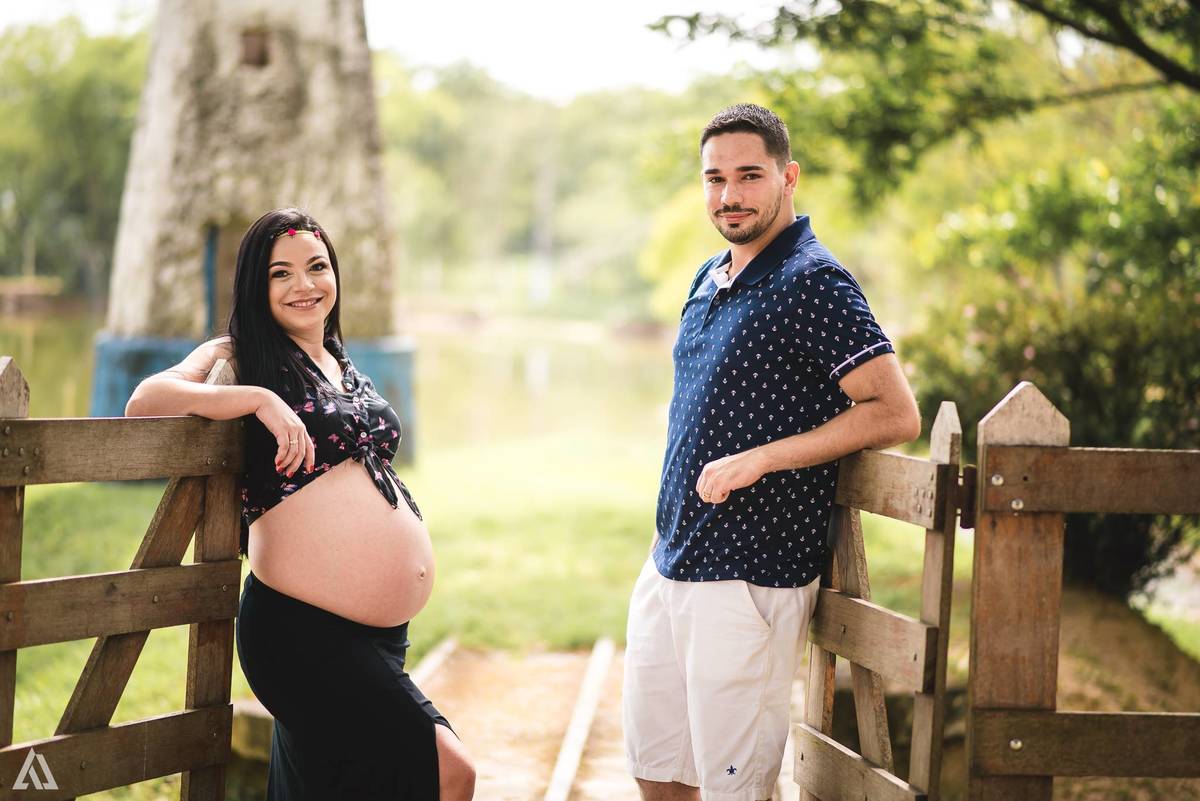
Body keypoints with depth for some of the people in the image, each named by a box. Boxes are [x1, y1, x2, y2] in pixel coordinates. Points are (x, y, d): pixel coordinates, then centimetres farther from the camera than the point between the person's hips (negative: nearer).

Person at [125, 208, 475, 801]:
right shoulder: (238, 357, -2)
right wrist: (260, 398, -27)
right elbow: (145, 401, -18)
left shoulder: (344, 367, 19)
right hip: (304, 630, -8)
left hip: (384, 634, 8)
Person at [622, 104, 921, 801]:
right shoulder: (710, 280, 14)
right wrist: (671, 540, 17)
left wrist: (758, 460, -21)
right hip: (670, 564, 9)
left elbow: (896, 414, -19)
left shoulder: (813, 284, -13)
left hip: (750, 579, -9)